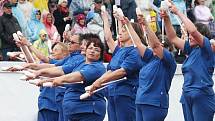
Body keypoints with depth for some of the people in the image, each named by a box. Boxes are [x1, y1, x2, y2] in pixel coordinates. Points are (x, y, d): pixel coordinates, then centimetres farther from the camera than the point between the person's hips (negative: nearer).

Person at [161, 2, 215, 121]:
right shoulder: (191, 50, 14)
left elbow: (193, 30, -22)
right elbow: (173, 38, 17)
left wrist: (178, 12, -14)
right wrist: (166, 19, 6)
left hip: (202, 97, -8)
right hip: (187, 97, 8)